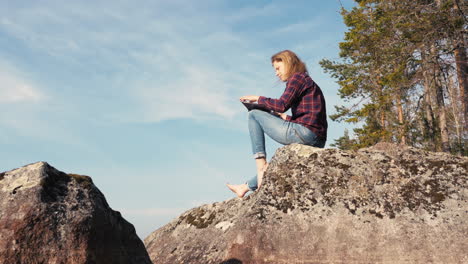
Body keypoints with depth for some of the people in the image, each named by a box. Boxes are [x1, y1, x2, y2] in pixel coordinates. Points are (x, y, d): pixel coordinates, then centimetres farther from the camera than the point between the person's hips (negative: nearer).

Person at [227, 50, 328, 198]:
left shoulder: (297, 77, -1)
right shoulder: (307, 81, 26)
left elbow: (281, 105, -16)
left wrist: (258, 99, -3)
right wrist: (284, 117, 19)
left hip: (304, 133, -10)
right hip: (317, 141, 10)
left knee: (254, 115, 0)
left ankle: (261, 164, -6)